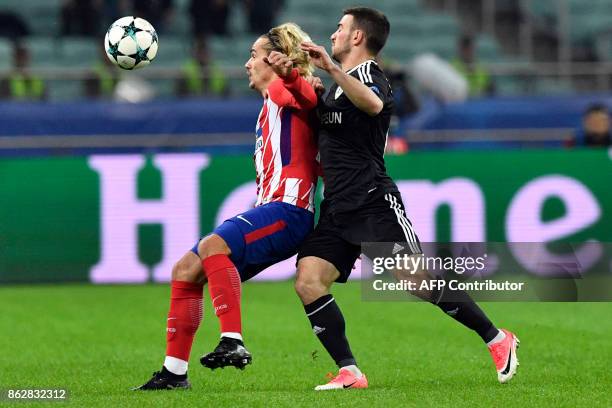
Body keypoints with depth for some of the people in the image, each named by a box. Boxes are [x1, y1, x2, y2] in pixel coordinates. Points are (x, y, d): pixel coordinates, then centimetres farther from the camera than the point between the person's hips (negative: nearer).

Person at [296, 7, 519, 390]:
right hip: (338, 208, 8)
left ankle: (498, 339, 5)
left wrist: (332, 68, -38)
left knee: (420, 281, -11)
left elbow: (373, 104, -30)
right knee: (308, 280, -10)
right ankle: (350, 373, -9)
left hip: (374, 201, -8)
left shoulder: (367, 72, -5)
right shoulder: (342, 82, 22)